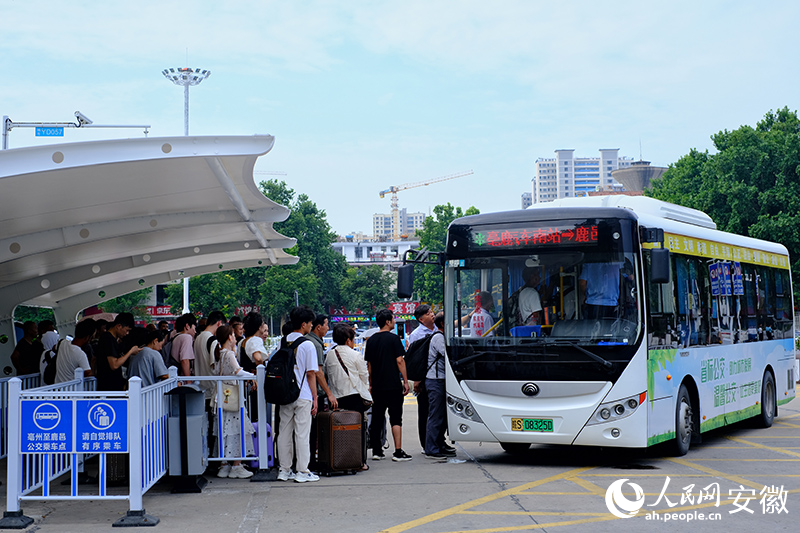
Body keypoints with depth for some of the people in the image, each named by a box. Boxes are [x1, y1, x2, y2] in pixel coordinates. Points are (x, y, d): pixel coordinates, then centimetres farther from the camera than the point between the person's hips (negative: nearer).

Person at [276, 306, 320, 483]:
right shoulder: (307, 345, -10)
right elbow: (311, 373, -10)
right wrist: (315, 397, -4)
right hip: (303, 395, -5)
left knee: (284, 432, 10)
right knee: (302, 433, -1)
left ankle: (284, 470, 14)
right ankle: (302, 471, 2)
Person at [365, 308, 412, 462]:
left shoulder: (371, 340, 10)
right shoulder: (393, 338, -8)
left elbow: (369, 364, 14)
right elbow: (399, 360, -10)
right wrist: (405, 381, -5)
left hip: (377, 386, 6)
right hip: (393, 385, -5)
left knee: (377, 419, 10)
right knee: (396, 418, -3)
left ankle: (376, 451, 12)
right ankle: (398, 452, -7)